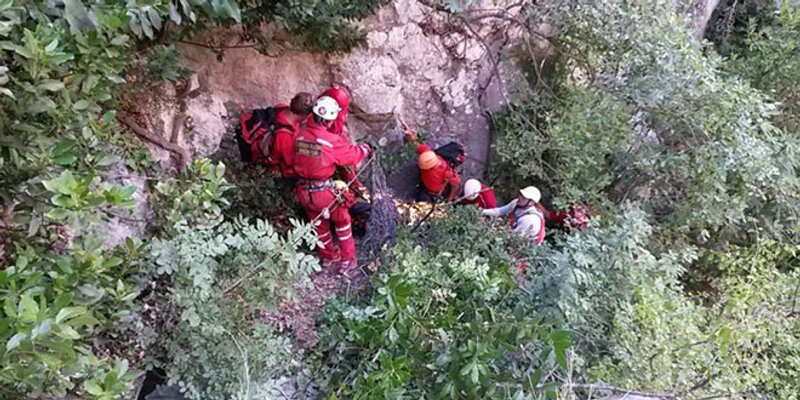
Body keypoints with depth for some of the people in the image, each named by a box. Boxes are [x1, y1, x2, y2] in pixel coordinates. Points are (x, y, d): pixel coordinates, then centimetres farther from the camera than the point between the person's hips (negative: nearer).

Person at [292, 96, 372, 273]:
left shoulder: (301, 135, -6)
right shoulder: (332, 140, -20)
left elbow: (297, 158, 7)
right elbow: (352, 155, -7)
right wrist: (366, 148, 12)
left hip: (303, 191, 5)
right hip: (323, 191, -5)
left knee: (319, 224, 25)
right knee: (342, 221, 19)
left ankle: (328, 257, 43)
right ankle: (347, 260, 27)